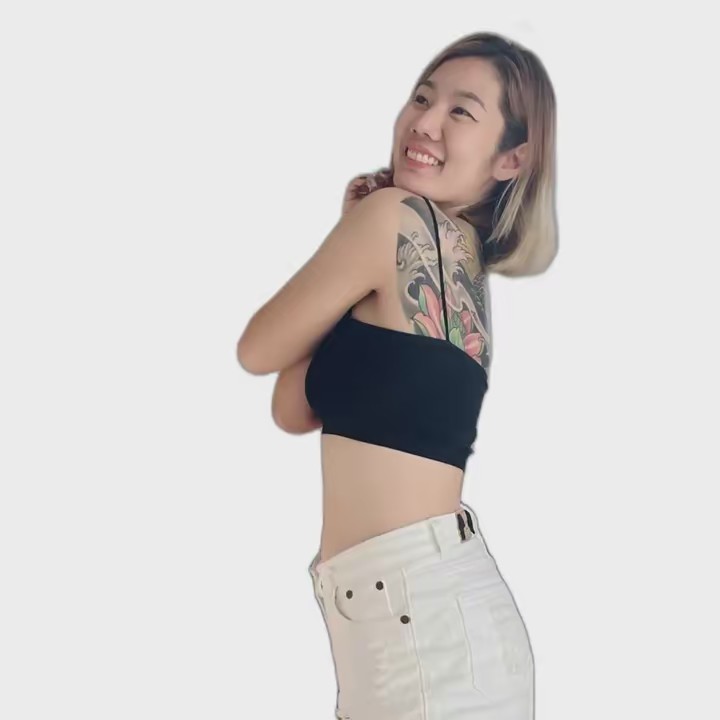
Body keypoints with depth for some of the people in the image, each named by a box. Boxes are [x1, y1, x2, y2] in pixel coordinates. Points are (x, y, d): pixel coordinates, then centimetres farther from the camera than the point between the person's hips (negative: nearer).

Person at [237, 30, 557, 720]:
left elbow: (258, 349, -1)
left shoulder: (395, 215, -12)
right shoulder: (461, 257, 14)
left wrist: (351, 228, 11)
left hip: (423, 607, -9)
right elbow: (294, 411, 13)